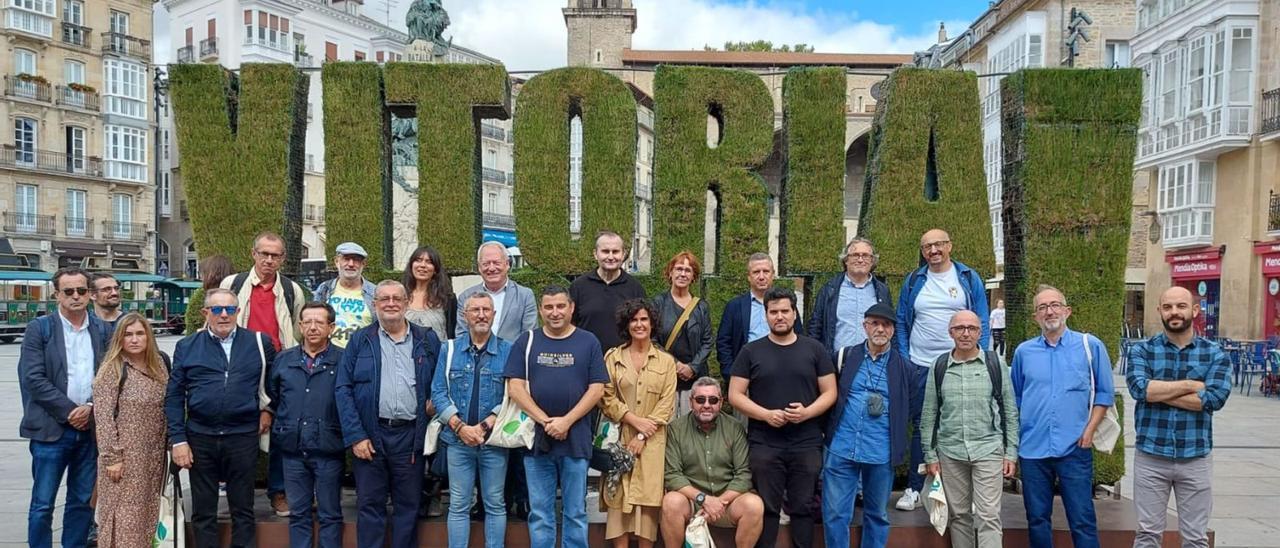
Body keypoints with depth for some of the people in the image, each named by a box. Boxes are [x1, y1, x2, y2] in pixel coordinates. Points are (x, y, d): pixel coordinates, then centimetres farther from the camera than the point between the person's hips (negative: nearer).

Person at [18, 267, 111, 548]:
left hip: (91, 427, 3)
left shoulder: (103, 330, 8)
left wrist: (91, 408, -10)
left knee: (83, 501, 10)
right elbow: (33, 379, -9)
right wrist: (69, 411, -12)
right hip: (51, 429, -3)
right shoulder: (39, 328, -2)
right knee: (42, 504, 2)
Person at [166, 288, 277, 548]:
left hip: (243, 436, -1)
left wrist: (268, 409, 3)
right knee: (203, 512, 11)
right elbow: (173, 395, 2)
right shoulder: (186, 347, 3)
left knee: (243, 511, 8)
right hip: (200, 438, 1)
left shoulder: (260, 343, 2)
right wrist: (177, 439, -4)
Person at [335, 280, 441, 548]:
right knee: (370, 505, 6)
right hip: (370, 435, -1)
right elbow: (343, 389, 0)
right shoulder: (359, 341, 4)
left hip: (411, 434, 1)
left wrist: (435, 402, -6)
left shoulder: (427, 340, 7)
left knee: (408, 505, 8)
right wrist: (355, 435, -8)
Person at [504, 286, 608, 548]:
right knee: (539, 513, 8)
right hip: (537, 438, 1)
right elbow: (515, 387, -2)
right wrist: (545, 421, -12)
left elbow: (597, 388, -2)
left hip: (576, 439, -1)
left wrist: (566, 421, -12)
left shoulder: (588, 342, 4)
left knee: (575, 512, 6)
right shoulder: (526, 342, 6)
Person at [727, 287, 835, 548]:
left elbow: (829, 392, 5)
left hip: (807, 445, 1)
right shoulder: (751, 351, 3)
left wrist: (807, 412, -13)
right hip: (764, 445, 0)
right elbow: (735, 395, 1)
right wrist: (766, 414, -13)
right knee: (766, 508, 6)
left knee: (803, 507, 8)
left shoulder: (814, 349, 5)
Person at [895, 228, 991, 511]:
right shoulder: (913, 282, 6)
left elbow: (982, 324, 2)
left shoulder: (969, 279, 2)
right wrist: (904, 360, 0)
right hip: (920, 368, 1)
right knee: (921, 427, 6)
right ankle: (914, 489, 14)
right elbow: (901, 324, 9)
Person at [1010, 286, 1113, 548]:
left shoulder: (1090, 346, 1)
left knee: (1082, 520, 0)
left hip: (1074, 448, -2)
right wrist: (1016, 433, 9)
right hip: (1032, 448, 2)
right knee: (1037, 519, 10)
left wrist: (1090, 429, -5)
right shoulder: (1023, 351, 7)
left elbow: (1104, 392, 4)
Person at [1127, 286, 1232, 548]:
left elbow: (1215, 398, -14)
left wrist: (1157, 391, -14)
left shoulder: (1215, 353, 2)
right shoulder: (1142, 350, 1)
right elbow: (1139, 388, -17)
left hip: (1196, 457, 1)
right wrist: (1190, 384, -14)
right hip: (1150, 456, 0)